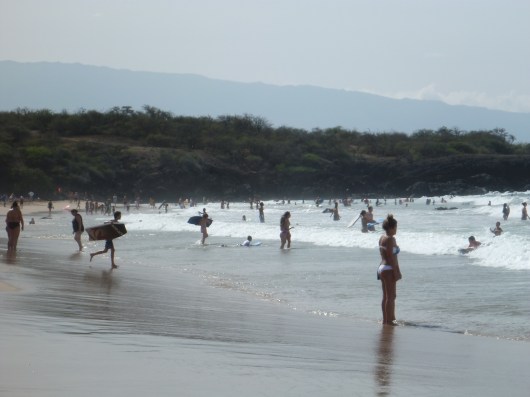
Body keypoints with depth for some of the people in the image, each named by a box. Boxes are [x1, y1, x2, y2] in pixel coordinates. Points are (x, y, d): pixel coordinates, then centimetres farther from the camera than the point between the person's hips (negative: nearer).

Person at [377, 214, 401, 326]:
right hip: (388, 269, -10)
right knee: (391, 296, -5)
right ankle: (389, 320, -6)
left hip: (382, 267, 10)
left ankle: (386, 319, 19)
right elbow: (391, 257, -19)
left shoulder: (382, 238, 13)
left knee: (386, 296, 15)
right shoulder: (390, 239, -15)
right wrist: (396, 272, -17)